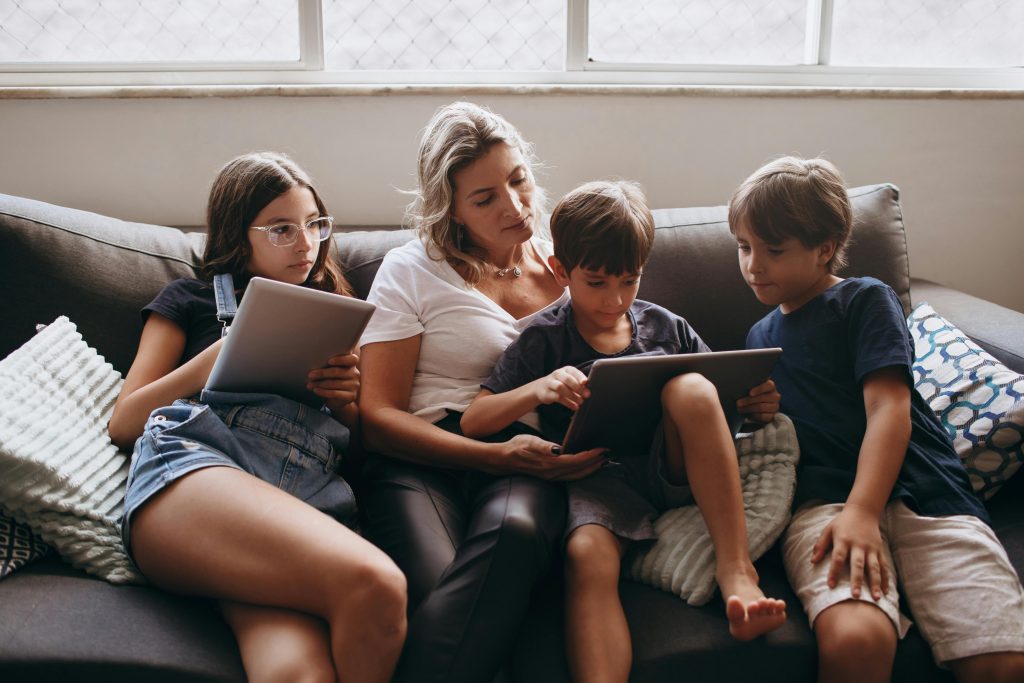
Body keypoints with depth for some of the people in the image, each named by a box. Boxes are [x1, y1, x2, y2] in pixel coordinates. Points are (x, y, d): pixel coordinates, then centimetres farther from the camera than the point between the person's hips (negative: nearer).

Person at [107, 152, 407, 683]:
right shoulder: (191, 299, 28)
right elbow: (123, 422, 17)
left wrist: (346, 403, 8)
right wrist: (221, 355, 4)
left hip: (310, 497, 2)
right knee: (375, 584, -36)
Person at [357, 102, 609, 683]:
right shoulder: (412, 271, 12)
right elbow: (378, 417, 2)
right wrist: (498, 455, -13)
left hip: (533, 464, 2)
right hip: (427, 459, -1)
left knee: (515, 528, -37)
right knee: (437, 586, -37)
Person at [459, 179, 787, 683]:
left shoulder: (666, 328, 15)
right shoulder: (545, 339, 8)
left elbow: (710, 405, 21)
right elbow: (473, 423, 1)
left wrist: (754, 402, -4)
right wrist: (538, 391, -18)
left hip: (673, 471, 2)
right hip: (598, 477, -2)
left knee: (690, 386, -27)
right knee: (587, 553, -35)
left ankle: (736, 568, -26)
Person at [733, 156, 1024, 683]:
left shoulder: (866, 299, 8)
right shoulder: (761, 336, 26)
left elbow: (889, 410, -5)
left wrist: (861, 512, -18)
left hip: (919, 488, -2)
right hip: (823, 494, 2)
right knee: (852, 640, -30)